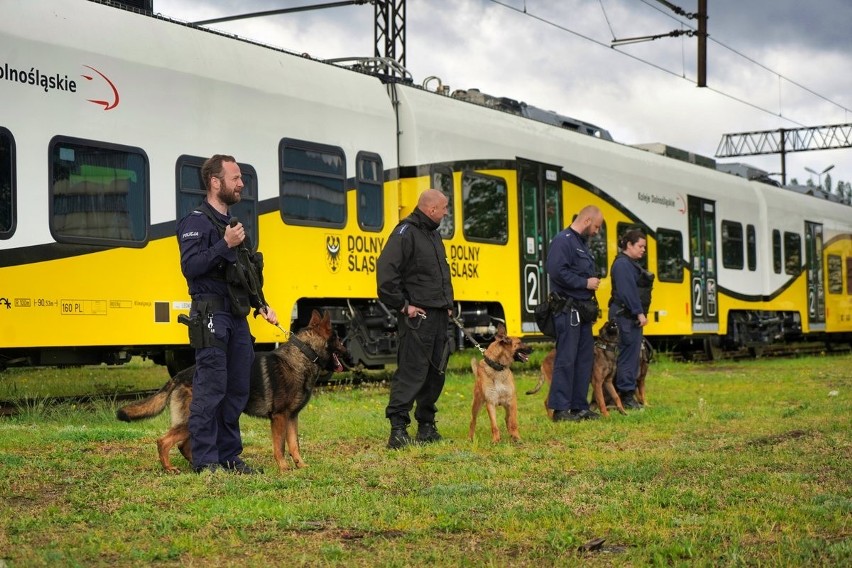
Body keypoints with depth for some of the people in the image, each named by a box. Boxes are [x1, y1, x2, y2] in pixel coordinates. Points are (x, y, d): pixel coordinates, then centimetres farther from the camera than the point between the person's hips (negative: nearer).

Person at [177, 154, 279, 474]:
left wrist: (261, 305, 17)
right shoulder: (196, 222, -7)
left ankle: (229, 456, 18)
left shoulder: (231, 223, 20)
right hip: (211, 316, -9)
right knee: (210, 390, -7)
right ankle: (205, 461, -1)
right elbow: (190, 266, -21)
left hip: (237, 318, 9)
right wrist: (225, 245, -21)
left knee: (237, 390, 10)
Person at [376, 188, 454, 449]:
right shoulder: (406, 232, -12)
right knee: (411, 371, -11)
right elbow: (386, 270, -21)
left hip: (439, 316, 9)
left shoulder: (434, 234, 19)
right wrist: (402, 305, -18)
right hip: (417, 317, -9)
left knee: (436, 372, 11)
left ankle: (426, 425, 20)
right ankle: (398, 428, -10)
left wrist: (448, 303, 17)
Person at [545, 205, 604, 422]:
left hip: (583, 311, 10)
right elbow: (557, 271, -23)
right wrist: (585, 283, -17)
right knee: (566, 359, -8)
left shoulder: (581, 243, 19)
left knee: (585, 357, 11)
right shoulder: (563, 240, -12)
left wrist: (594, 279, 7)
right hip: (568, 311, -10)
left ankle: (579, 406, 18)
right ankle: (560, 409, -4)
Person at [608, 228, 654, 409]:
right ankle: (626, 395, -6)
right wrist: (639, 313, -21)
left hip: (633, 316, 11)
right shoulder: (623, 264, -13)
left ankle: (627, 395, 15)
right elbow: (628, 291, -21)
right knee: (628, 353, -9)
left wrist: (640, 313, 16)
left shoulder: (631, 264, 20)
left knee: (632, 354, 11)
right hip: (626, 316, -11)